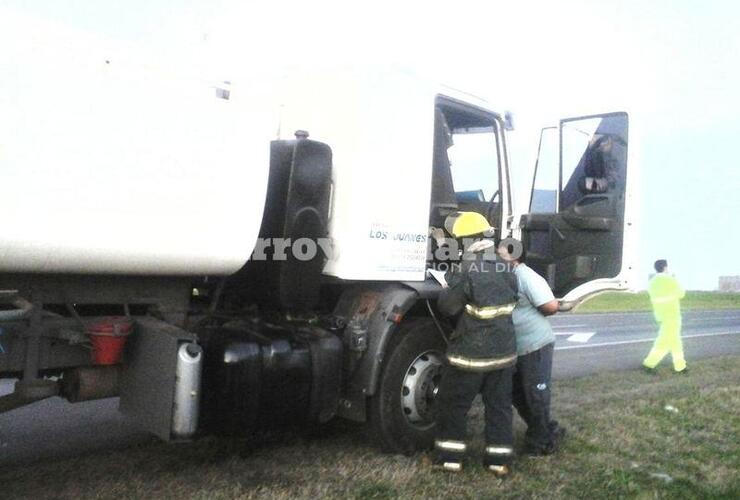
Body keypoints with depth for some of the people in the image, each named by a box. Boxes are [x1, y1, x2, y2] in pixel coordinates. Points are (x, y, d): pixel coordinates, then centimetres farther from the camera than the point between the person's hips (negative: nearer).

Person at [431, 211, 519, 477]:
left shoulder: (465, 272, -18)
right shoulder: (505, 269, 4)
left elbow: (447, 306, -13)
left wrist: (449, 285, 6)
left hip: (471, 353, -6)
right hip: (504, 350, 6)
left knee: (452, 404, 9)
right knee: (499, 405, 14)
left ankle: (449, 457, 16)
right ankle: (499, 460, 19)